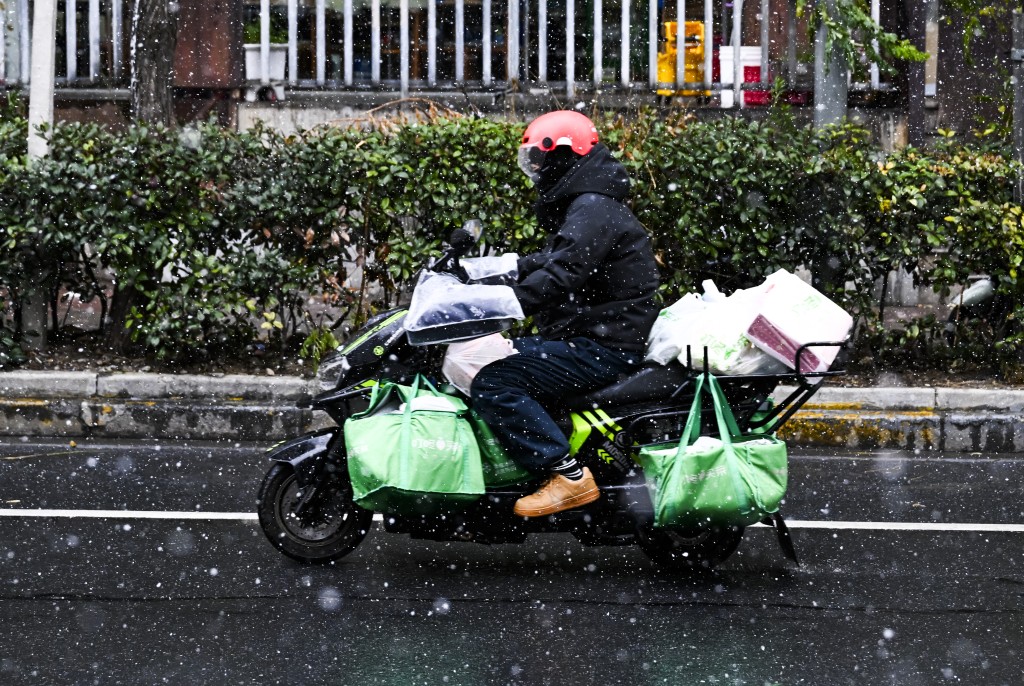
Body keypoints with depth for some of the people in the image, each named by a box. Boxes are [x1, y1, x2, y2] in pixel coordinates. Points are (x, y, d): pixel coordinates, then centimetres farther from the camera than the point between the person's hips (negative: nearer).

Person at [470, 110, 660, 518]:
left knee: (493, 385, -21)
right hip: (582, 335, 12)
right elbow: (543, 263, 26)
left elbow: (560, 277, -27)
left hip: (602, 345, -12)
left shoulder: (593, 208, -15)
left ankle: (569, 476, -24)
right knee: (496, 358, 17)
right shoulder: (582, 204, 20)